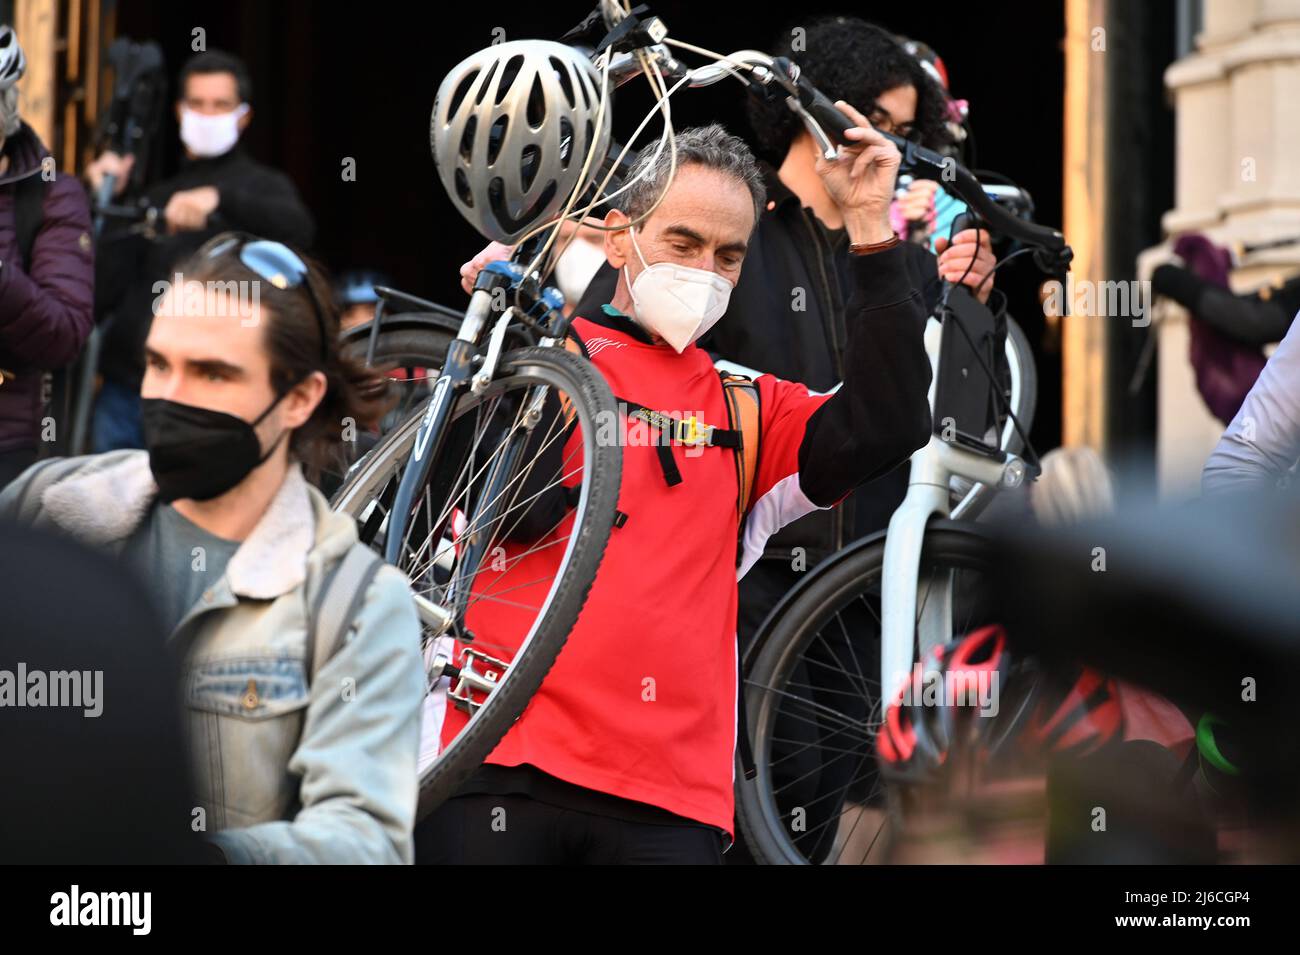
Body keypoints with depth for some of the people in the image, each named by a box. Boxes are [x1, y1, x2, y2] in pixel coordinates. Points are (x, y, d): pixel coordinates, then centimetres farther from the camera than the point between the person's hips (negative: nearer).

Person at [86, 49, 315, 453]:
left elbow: (298, 229, -18)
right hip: (124, 389, 5)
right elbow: (102, 294, 13)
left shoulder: (261, 185, 8)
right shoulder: (155, 199, 22)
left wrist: (219, 197, -30)